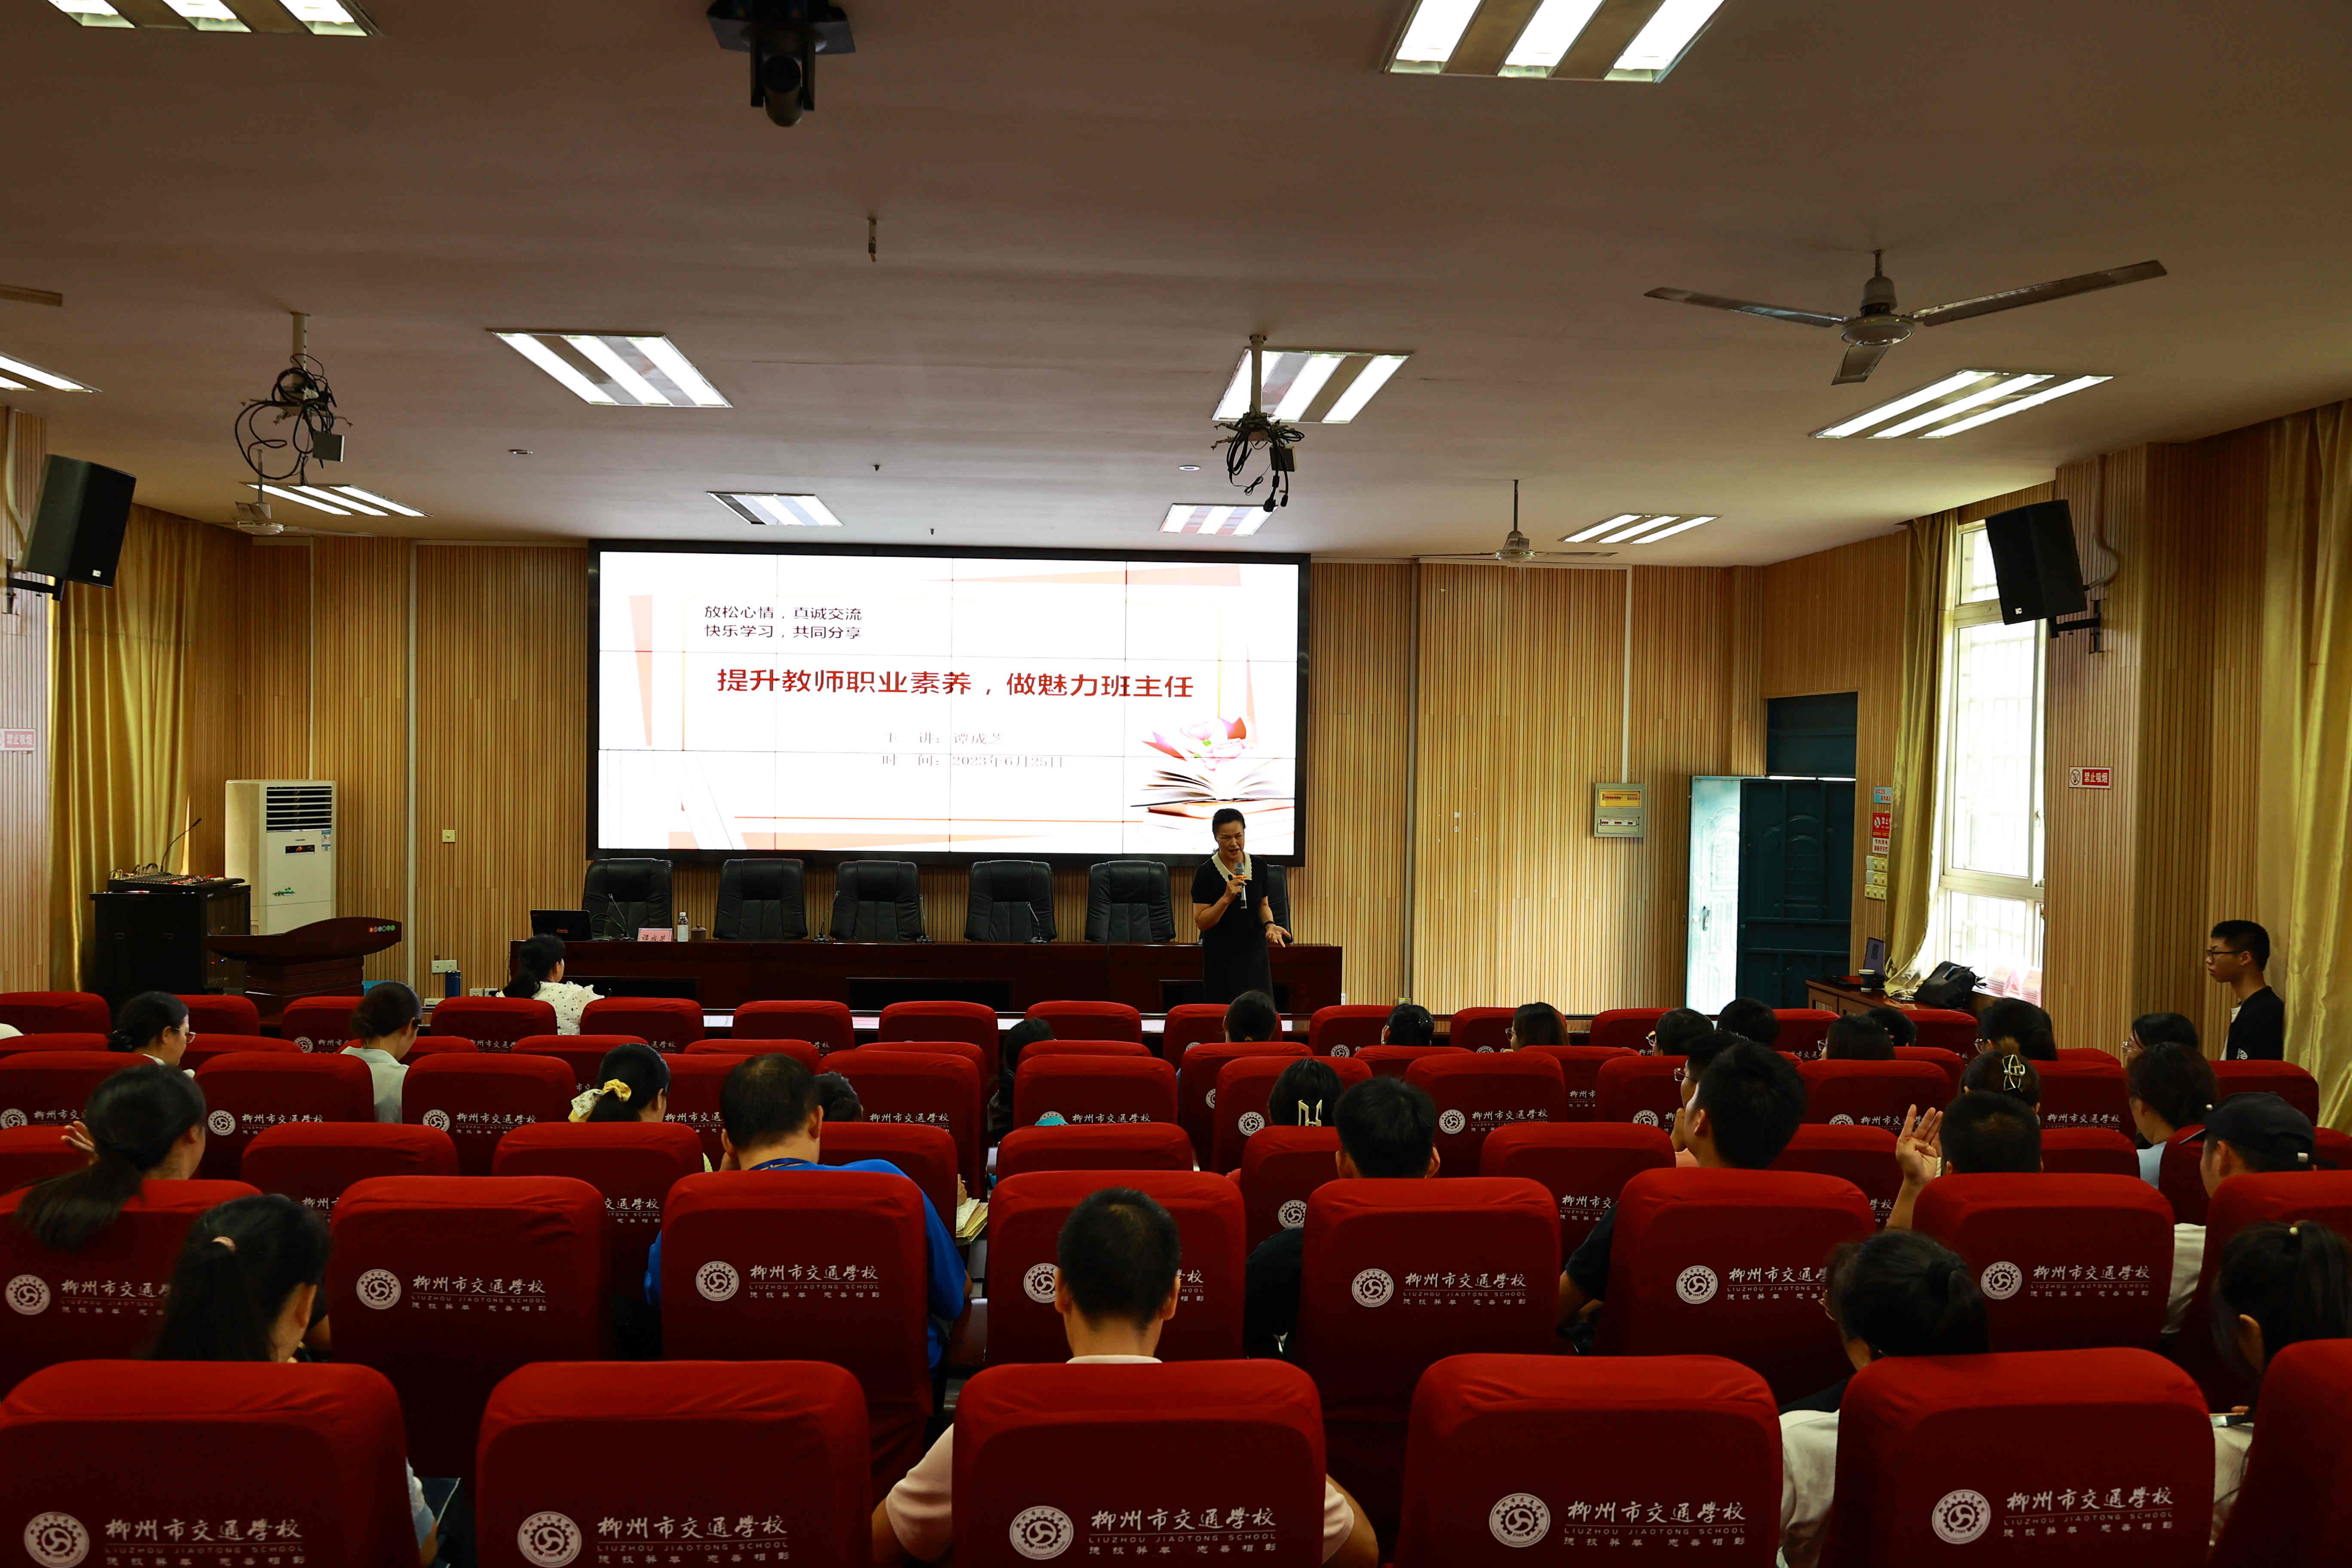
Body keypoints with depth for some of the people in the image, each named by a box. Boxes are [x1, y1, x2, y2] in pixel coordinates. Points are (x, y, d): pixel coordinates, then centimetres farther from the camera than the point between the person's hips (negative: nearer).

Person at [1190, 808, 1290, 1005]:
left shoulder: (1259, 867, 2)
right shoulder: (1206, 872, -10)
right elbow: (1201, 923, -12)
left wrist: (1269, 924, -5)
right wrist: (1226, 898, -24)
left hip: (1255, 955, 3)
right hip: (1221, 959, -3)